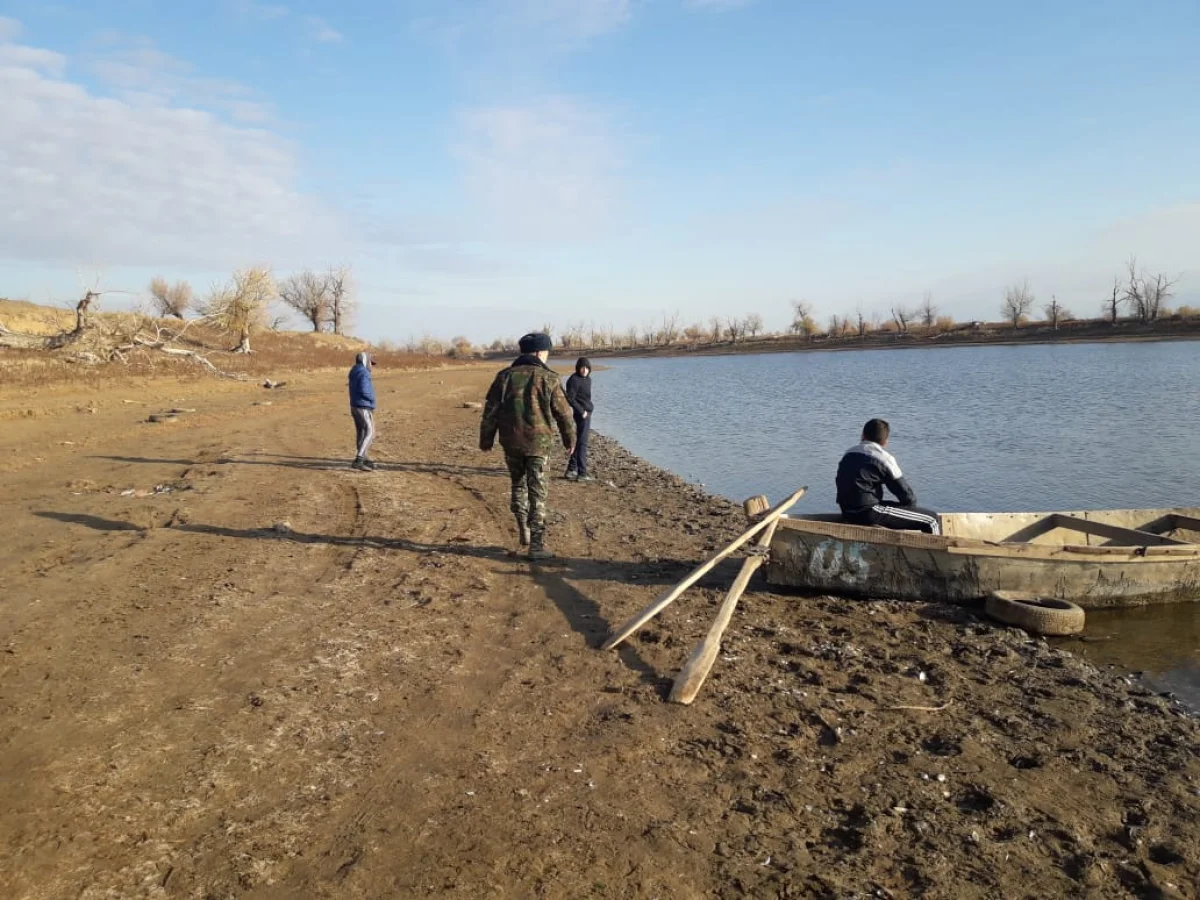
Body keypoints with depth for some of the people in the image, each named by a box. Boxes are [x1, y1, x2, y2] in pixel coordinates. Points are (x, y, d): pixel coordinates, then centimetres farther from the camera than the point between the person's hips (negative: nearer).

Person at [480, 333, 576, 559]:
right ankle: (536, 545, -1)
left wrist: (486, 439, 11)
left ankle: (524, 532, 23)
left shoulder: (505, 376, 2)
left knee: (518, 485, 23)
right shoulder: (548, 378, -5)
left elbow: (491, 411, 2)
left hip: (511, 441, 3)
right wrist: (570, 440, 13)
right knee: (537, 494, 1)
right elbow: (563, 413, 0)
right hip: (538, 442, -3)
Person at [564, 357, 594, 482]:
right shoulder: (574, 380, -14)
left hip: (587, 413, 10)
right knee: (582, 443, -7)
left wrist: (589, 410, 10)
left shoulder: (587, 379, 13)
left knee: (580, 442, 15)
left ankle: (571, 470, 24)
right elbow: (570, 399, -18)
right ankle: (582, 474, -5)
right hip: (582, 415, -10)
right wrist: (582, 411, -18)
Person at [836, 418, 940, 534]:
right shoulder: (884, 458, -8)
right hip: (869, 513, -8)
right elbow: (905, 492, -5)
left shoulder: (849, 453, 12)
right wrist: (912, 501, 17)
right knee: (931, 519, 0)